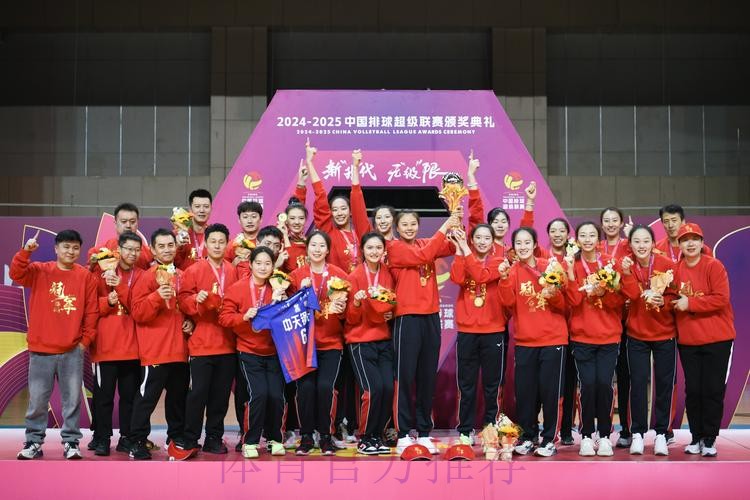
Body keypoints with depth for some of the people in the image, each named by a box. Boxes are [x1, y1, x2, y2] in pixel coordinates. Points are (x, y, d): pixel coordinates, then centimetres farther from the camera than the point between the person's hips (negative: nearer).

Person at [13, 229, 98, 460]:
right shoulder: (39, 270, 4)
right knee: (37, 399, 6)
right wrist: (26, 250, -27)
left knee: (72, 399, 5)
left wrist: (86, 339, 2)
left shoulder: (86, 276, 3)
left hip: (73, 351, 0)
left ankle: (71, 441, 15)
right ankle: (34, 441, 18)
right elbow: (16, 274, -14)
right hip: (41, 349, 0)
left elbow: (91, 311, 5)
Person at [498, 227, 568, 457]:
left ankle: (549, 439, 11)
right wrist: (504, 278, -23)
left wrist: (554, 295, -20)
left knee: (550, 391, -1)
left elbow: (563, 305, 1)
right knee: (524, 391, 4)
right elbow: (507, 302, -10)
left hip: (553, 339, -1)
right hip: (524, 340, 2)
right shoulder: (512, 270, 3)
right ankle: (528, 437, 18)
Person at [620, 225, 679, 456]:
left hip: (665, 334, 0)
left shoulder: (666, 265, -8)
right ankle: (637, 433, 9)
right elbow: (632, 295, -17)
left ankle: (661, 433, 15)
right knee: (638, 382, -1)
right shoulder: (627, 265, -4)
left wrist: (663, 301, -24)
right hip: (637, 334, 0)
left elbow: (674, 296, -5)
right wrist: (627, 272, -30)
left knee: (664, 383, 4)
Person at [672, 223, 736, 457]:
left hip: (717, 340, -3)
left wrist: (690, 303, -18)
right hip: (687, 341, 4)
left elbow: (721, 299, -16)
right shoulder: (676, 269, 4)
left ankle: (709, 439, 12)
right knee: (692, 390, 7)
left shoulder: (713, 266, -8)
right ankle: (696, 437, 19)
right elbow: (673, 300, 14)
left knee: (713, 390, 1)